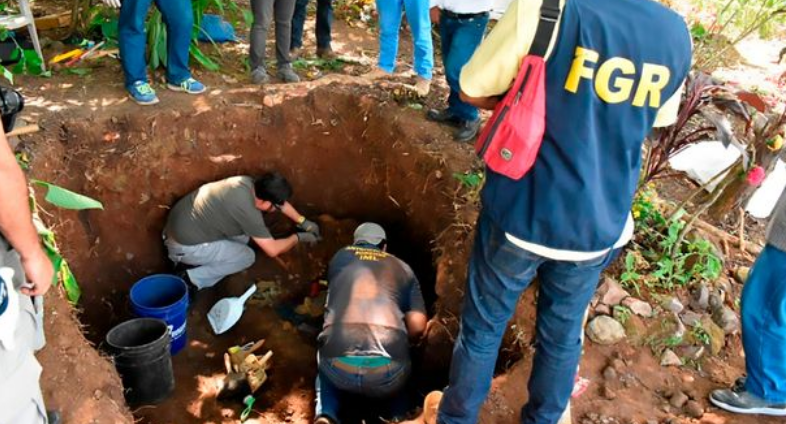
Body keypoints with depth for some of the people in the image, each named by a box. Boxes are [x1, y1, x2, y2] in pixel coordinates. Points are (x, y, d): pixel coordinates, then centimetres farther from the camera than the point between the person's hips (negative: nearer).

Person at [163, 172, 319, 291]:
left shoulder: (248, 183, -3)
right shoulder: (248, 211, -26)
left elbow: (280, 200, 16)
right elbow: (272, 250, -17)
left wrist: (303, 222, 16)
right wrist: (299, 237, -2)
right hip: (185, 245, -8)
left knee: (243, 237, 14)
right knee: (247, 256, -1)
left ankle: (192, 261, 14)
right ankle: (191, 279, -1)